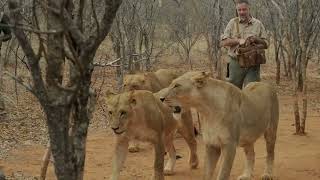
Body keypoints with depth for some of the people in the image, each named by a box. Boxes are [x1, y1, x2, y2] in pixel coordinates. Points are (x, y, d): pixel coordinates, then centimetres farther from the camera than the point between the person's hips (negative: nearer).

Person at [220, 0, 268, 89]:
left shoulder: (258, 24, 6)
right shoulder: (233, 23, 6)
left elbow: (265, 44, 7)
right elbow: (223, 42, 0)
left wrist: (255, 38, -12)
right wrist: (238, 40, -14)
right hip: (236, 64, 1)